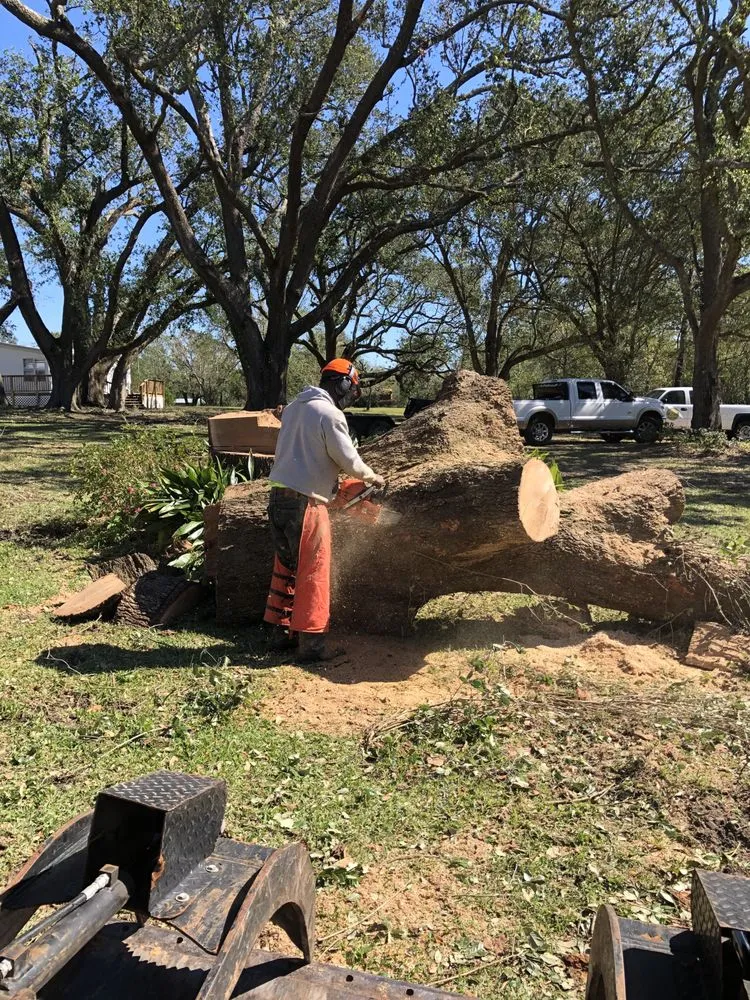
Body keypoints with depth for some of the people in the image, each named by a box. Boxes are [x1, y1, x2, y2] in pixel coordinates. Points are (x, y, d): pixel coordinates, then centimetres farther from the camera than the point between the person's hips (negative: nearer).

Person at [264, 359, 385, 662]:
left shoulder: (293, 407, 14)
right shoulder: (329, 414, -11)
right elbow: (349, 459, -10)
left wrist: (327, 475, 21)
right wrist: (372, 477, 8)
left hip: (279, 497, 8)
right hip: (305, 502, -8)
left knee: (286, 568, 17)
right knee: (313, 575, 1)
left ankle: (280, 632, 26)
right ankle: (311, 644, 6)